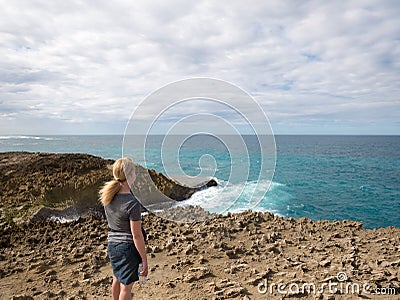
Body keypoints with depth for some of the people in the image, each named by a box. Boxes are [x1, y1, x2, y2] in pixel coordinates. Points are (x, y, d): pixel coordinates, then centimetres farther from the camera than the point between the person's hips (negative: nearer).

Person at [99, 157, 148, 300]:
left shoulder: (107, 195, -5)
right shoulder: (132, 203, -25)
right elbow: (136, 235, -19)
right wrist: (144, 259, -11)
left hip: (112, 244, 7)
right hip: (128, 246, -7)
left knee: (117, 280, 28)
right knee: (126, 286, 10)